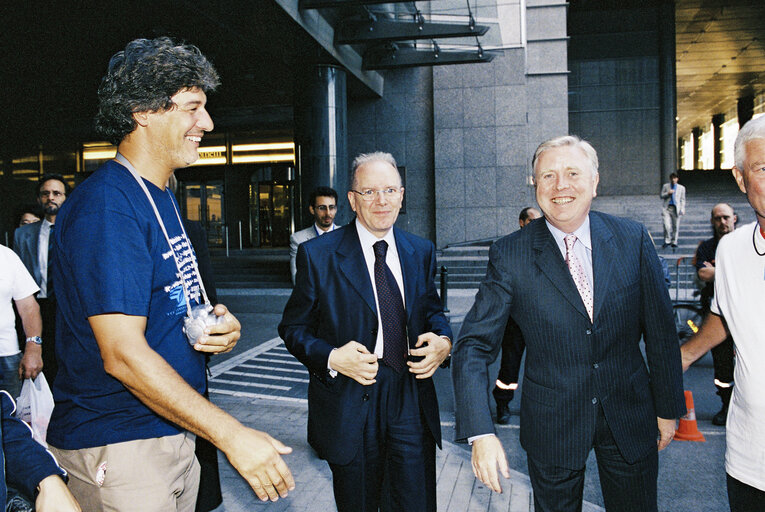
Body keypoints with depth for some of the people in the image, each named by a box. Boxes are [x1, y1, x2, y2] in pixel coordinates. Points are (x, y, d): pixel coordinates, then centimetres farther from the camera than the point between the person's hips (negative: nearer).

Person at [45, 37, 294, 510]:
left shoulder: (162, 200, 11)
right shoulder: (106, 204, -20)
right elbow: (122, 354, -26)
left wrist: (221, 326, -3)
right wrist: (232, 435, -26)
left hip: (175, 434, 9)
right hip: (118, 448, -9)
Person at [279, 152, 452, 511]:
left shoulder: (421, 252, 6)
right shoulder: (317, 254, -6)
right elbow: (293, 327, -1)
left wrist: (443, 341, -6)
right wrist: (330, 357, -20)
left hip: (412, 401, 3)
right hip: (350, 407, -2)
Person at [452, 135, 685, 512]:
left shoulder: (633, 240, -5)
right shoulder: (510, 255, -12)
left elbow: (660, 330, 2)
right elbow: (474, 345, -15)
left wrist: (668, 408, 7)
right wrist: (481, 433, -25)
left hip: (630, 420, 2)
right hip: (552, 426, -2)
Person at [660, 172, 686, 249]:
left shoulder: (681, 188, 12)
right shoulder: (665, 186, 11)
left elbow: (682, 199, 12)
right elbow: (661, 196, 10)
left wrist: (682, 209, 1)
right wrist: (668, 193, -9)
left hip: (676, 209, 1)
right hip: (667, 208, -1)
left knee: (676, 227, 2)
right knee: (667, 226, -13)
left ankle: (674, 242, 13)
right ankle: (667, 241, 3)